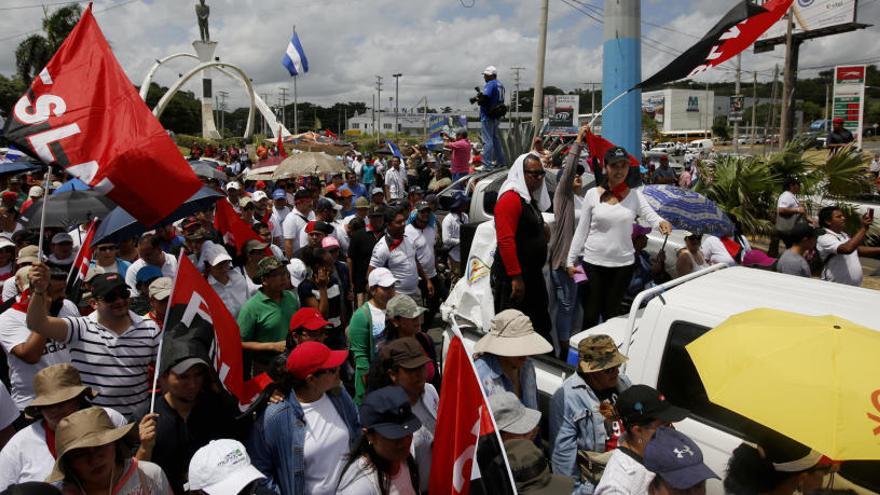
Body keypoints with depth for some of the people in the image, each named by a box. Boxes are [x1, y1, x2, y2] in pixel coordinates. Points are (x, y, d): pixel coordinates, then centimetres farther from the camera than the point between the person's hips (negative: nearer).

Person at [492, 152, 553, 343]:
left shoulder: (531, 198, 14)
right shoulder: (510, 198, -16)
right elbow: (505, 240, -24)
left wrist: (543, 232, 7)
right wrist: (515, 277, -25)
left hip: (533, 274, 10)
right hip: (513, 277, -10)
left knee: (541, 324, 17)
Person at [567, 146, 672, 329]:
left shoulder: (635, 195, 1)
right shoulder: (593, 194, -2)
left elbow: (651, 216, -13)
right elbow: (581, 230, 1)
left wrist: (661, 223, -37)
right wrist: (571, 260, 0)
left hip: (623, 263, 1)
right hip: (593, 261, -1)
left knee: (612, 313, 13)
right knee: (591, 313, 5)